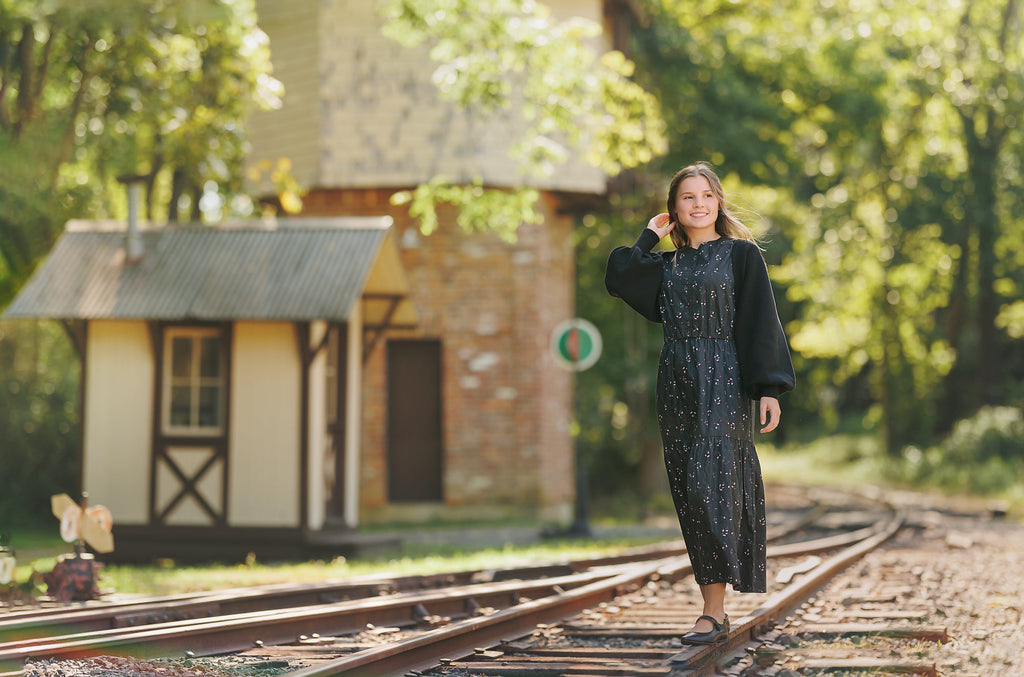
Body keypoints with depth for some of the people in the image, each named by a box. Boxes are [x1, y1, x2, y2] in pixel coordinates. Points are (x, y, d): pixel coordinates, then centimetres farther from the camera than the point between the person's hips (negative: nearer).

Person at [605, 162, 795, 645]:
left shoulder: (742, 254, 1)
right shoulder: (666, 264, 15)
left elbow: (761, 323, -5)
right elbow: (618, 279, 0)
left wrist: (769, 388, -12)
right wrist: (649, 237, 10)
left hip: (724, 382, -6)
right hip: (677, 384, 6)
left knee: (711, 484, -15)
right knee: (688, 495, 4)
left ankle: (714, 611, -15)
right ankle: (713, 605, 11)